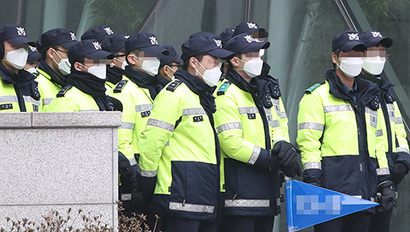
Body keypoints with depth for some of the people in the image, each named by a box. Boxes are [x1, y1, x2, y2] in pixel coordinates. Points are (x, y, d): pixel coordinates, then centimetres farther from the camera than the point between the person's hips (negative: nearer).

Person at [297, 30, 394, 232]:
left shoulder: (369, 99, 22)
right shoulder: (317, 96, 1)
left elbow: (378, 145, 25)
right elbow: (308, 141, -7)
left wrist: (385, 184, 17)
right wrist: (313, 183, -15)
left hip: (364, 193, 6)